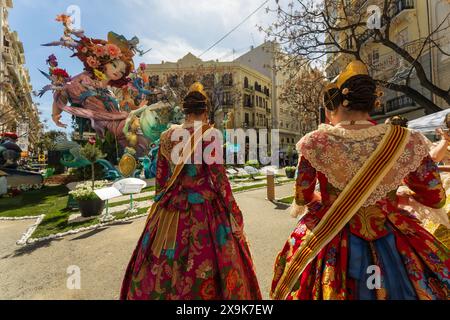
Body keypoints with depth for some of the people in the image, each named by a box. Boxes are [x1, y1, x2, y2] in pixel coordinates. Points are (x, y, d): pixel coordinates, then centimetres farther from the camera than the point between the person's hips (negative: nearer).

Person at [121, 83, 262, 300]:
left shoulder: (167, 136, 4)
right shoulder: (210, 135, -11)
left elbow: (160, 179, 8)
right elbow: (218, 178, -14)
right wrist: (233, 214, -5)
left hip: (169, 212, 6)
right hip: (203, 210, -5)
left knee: (161, 267, 21)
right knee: (202, 268, 11)